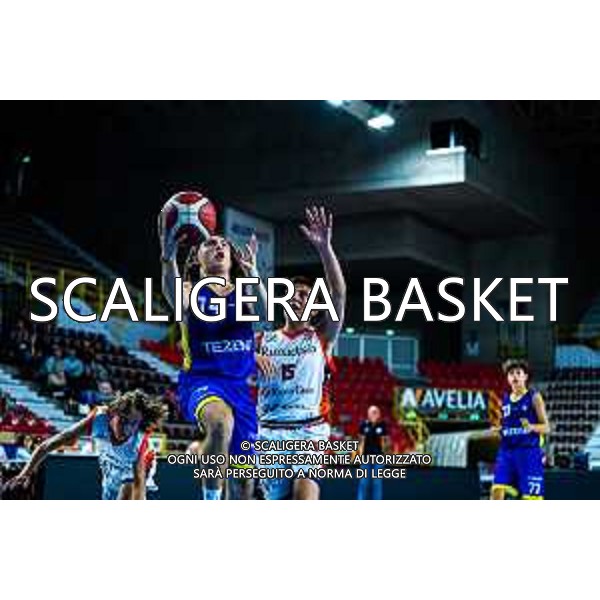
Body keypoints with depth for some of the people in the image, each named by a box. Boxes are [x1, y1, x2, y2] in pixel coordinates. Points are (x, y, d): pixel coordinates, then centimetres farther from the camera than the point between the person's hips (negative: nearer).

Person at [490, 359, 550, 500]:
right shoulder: (505, 399, 13)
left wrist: (531, 427, -22)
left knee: (531, 497, -2)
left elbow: (546, 427, -2)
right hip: (507, 451, 4)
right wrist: (496, 430, 1)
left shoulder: (534, 397, -1)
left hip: (529, 452, -4)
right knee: (497, 491, -8)